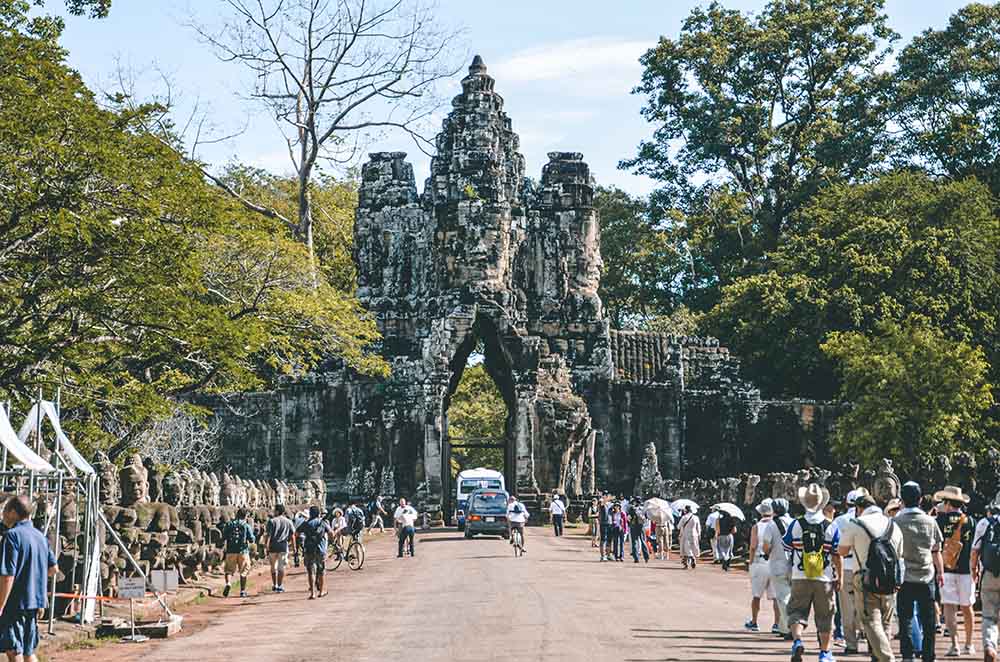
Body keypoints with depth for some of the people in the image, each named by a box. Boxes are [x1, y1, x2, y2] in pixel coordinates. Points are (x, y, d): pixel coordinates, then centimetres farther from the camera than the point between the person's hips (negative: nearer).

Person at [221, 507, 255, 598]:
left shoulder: (229, 524, 2)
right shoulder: (246, 526, -2)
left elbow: (223, 537, 1)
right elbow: (251, 539, -3)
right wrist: (251, 529, 13)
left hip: (231, 551, 1)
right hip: (243, 551, -1)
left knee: (229, 570, 9)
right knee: (243, 572, 11)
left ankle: (228, 584, -19)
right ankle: (242, 591, 10)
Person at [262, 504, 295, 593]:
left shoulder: (272, 521, -1)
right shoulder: (288, 522, 6)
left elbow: (268, 535, -6)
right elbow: (292, 536, 6)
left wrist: (266, 545, -5)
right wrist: (294, 547, 11)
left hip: (273, 546, -1)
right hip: (283, 546, 1)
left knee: (273, 567, 15)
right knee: (281, 567, 3)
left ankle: (274, 585, 20)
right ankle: (280, 586, 2)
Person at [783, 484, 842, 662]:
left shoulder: (796, 525, -5)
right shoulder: (831, 528, -5)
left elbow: (787, 550, 4)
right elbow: (837, 556, -2)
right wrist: (839, 577, 7)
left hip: (800, 578, 0)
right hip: (824, 580, 0)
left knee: (797, 611, 10)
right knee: (824, 616, 11)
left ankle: (797, 640, -14)